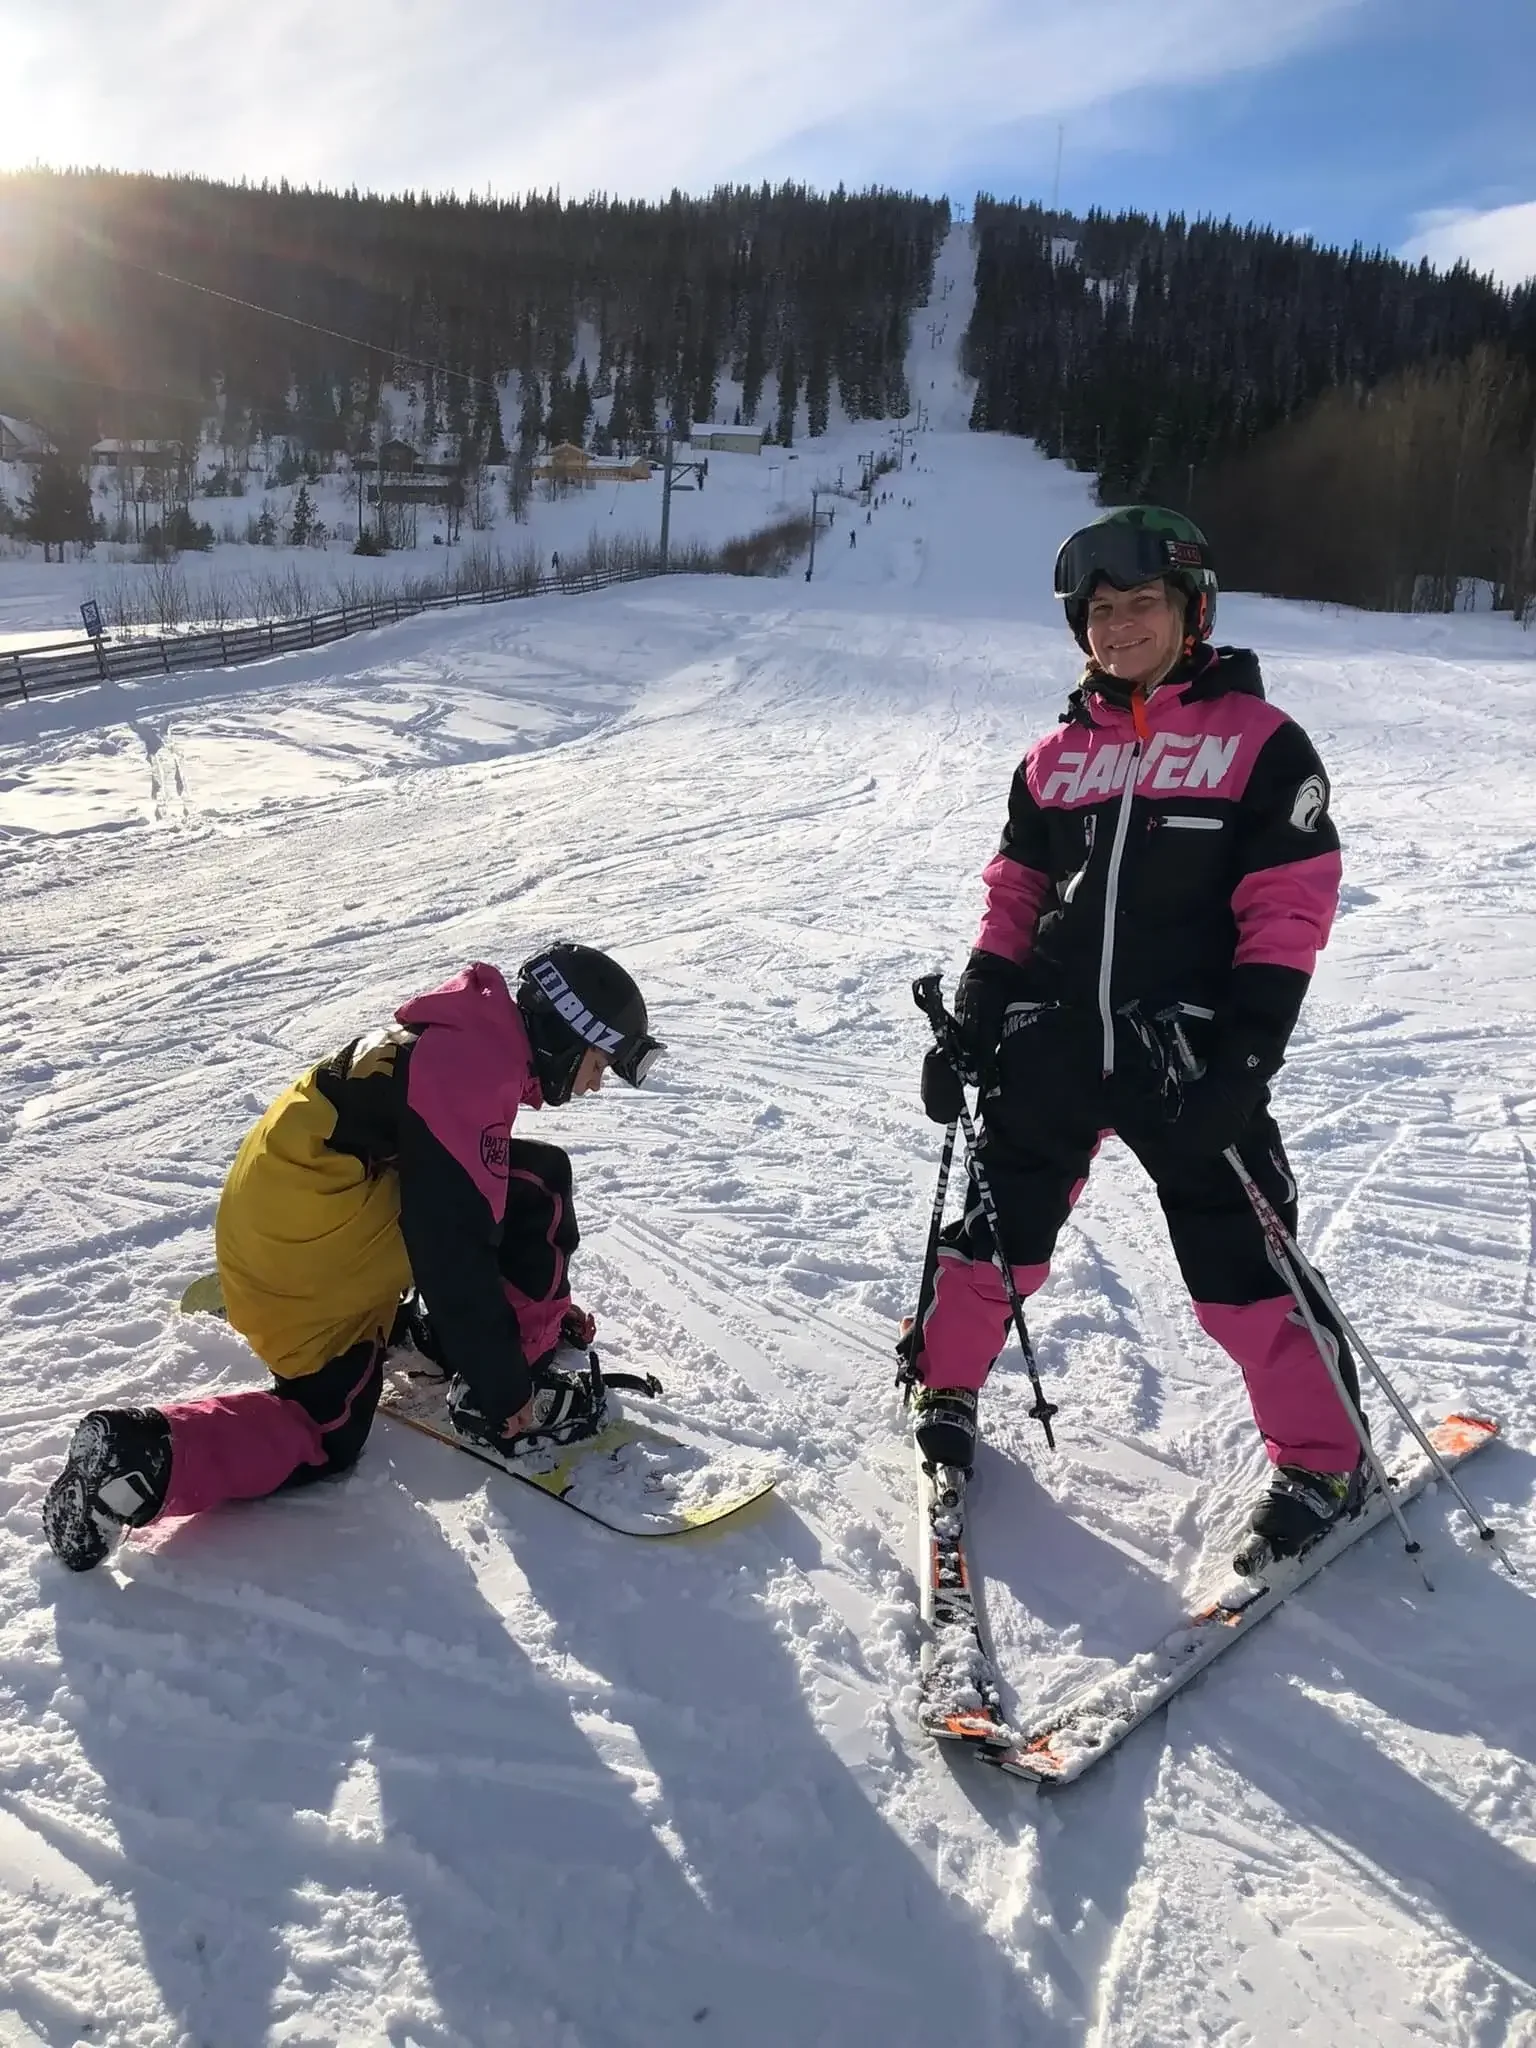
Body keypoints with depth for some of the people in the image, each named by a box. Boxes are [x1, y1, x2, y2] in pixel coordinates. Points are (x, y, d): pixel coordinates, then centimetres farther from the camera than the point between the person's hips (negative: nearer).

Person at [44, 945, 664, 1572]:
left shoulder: (469, 1039, 14)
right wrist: (503, 1392, -13)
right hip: (316, 1255, -10)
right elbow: (456, 1252, -21)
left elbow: (467, 1206, 26)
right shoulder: (470, 1076, -17)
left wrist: (544, 1304, 29)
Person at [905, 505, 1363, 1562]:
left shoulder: (1261, 741, -2)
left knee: (1242, 1266, 0)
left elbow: (1289, 910, -6)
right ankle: (945, 1383, 35)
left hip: (1190, 1058, -3)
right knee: (1002, 1224, 11)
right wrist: (970, 1026, 7)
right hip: (1054, 1040, 4)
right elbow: (1013, 900, 14)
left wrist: (1247, 1050, -15)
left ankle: (1326, 1458, 21)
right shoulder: (1060, 755, 11)